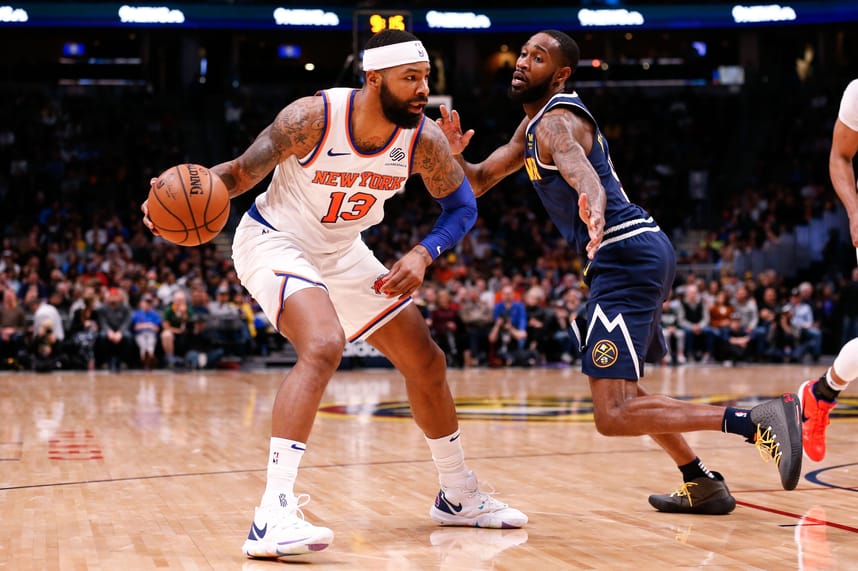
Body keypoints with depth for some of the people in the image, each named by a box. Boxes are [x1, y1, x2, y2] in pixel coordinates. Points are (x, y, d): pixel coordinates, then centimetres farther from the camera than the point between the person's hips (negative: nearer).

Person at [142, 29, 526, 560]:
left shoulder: (424, 138, -17)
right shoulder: (313, 118, -28)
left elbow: (462, 205, -3)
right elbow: (242, 172, -17)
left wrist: (423, 255, -20)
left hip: (343, 252, 7)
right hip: (273, 241, -6)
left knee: (427, 362, 10)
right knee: (324, 346, -34)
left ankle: (459, 496, 31)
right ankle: (273, 516, -35)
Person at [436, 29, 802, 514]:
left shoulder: (557, 122, -11)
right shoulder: (532, 126, 20)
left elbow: (583, 174, -33)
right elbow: (479, 182, 22)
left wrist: (593, 209, -56)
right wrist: (453, 155, -1)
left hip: (627, 255, -10)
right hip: (642, 255, 10)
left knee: (614, 415, -15)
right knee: (619, 388, 27)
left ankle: (759, 421, -23)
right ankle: (703, 485, 31)